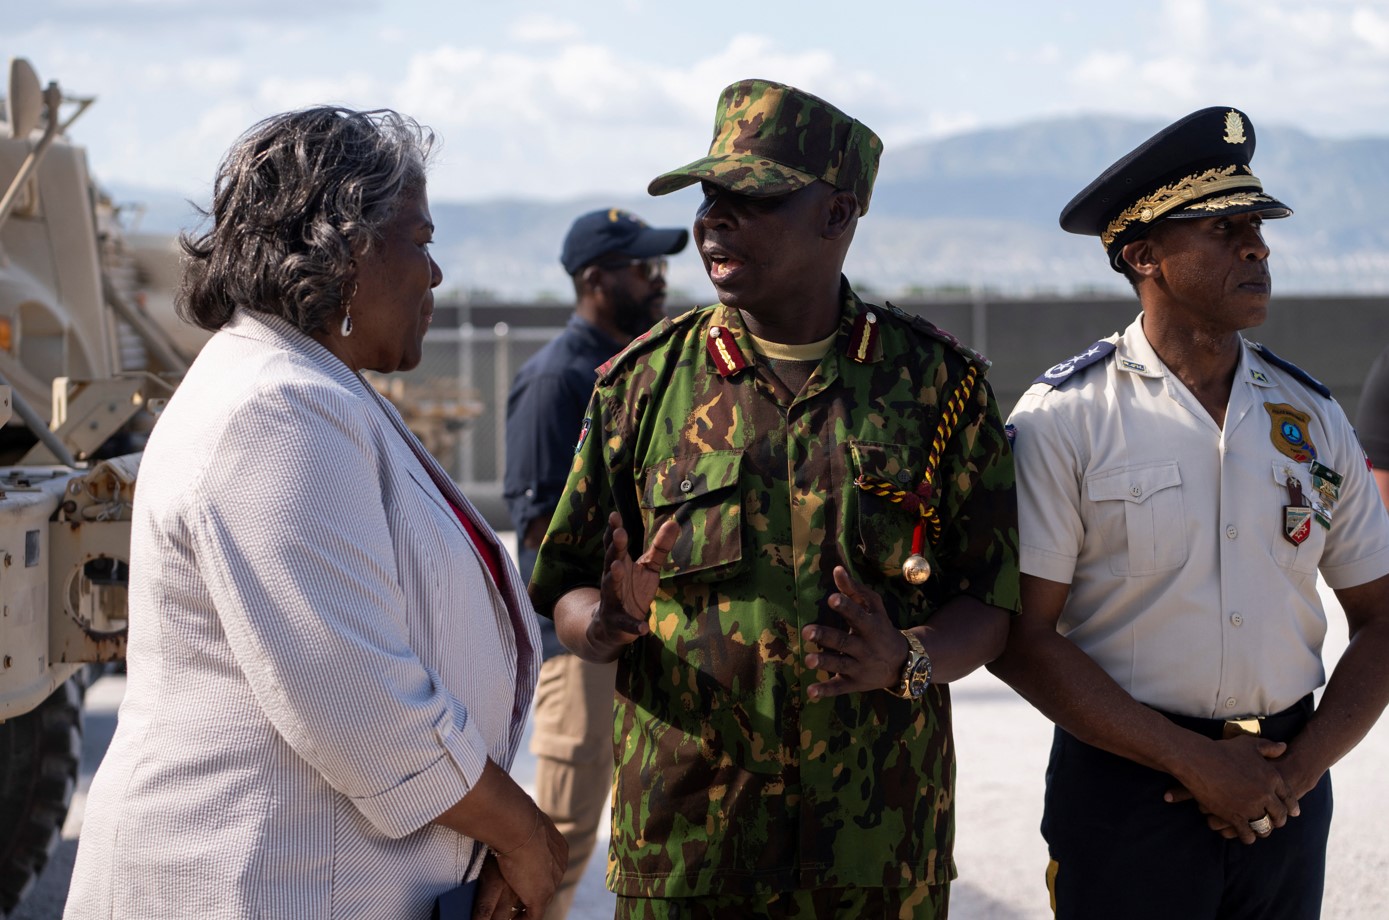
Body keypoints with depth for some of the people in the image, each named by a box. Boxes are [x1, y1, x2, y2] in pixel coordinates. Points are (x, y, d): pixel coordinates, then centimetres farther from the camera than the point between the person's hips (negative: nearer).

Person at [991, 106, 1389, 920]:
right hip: (1125, 784, -4)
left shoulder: (1312, 417, 5)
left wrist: (1299, 770, -6)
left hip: (1285, 792, 4)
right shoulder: (1064, 418, -9)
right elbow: (1019, 635, -12)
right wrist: (1194, 762, -14)